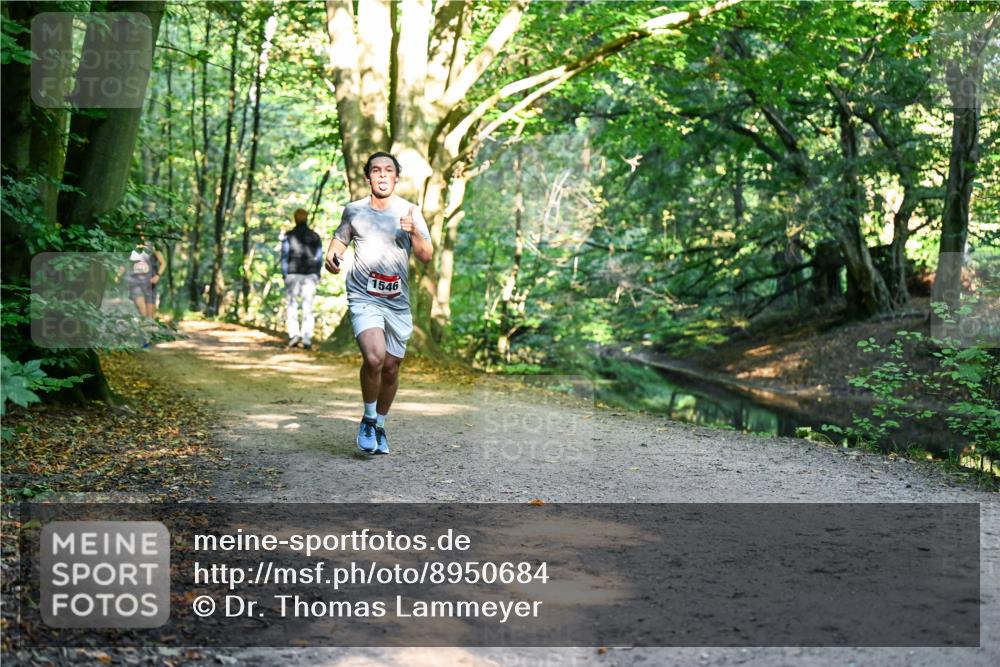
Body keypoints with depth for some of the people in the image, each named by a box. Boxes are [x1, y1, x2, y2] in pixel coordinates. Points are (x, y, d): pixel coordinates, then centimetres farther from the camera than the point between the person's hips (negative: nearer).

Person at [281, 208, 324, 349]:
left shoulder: (288, 236, -1)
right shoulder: (315, 237, 7)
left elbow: (284, 256, -3)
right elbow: (319, 258, 7)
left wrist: (284, 275, 3)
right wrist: (317, 275, 14)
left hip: (293, 274, -2)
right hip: (310, 274, 2)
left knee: (292, 305, 5)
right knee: (308, 307, 2)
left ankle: (294, 334, -10)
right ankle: (307, 338, -5)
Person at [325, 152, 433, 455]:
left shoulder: (410, 212, 2)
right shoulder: (354, 210, 4)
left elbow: (427, 256, -2)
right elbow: (340, 238, 20)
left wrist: (414, 232, -21)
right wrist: (332, 255, -2)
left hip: (398, 302, 2)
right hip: (363, 298, -2)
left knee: (391, 367, 8)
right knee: (374, 358, -23)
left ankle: (380, 426, 32)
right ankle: (368, 420, 1)